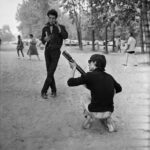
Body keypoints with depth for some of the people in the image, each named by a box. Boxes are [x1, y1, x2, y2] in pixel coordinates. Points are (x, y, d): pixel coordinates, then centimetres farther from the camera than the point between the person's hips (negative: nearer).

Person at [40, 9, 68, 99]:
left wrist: (58, 26, -28)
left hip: (56, 52, -4)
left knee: (50, 73, -11)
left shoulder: (61, 27, -2)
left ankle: (44, 91, -2)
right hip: (47, 51, 4)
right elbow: (43, 42, 5)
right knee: (49, 72, 4)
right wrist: (45, 39, -18)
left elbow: (65, 36, -20)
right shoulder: (45, 28, 7)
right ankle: (53, 90, 16)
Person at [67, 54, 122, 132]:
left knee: (85, 100, 29)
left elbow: (70, 83, -5)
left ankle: (88, 118, 18)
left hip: (95, 113, -2)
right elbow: (119, 89, 22)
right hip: (109, 112, 3)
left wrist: (73, 69, 9)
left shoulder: (90, 75, -12)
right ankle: (109, 122, 25)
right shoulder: (109, 77, 4)